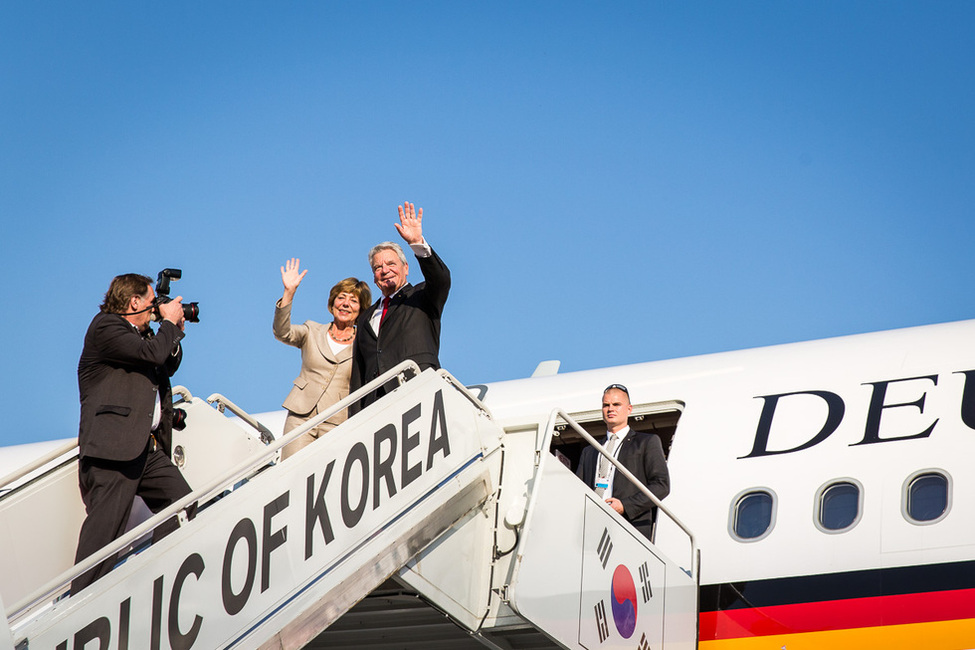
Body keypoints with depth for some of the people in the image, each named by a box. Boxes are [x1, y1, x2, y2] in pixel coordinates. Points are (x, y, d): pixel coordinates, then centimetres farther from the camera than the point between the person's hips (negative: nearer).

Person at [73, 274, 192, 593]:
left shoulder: (141, 332, 22)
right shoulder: (106, 327, -7)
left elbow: (169, 366, 30)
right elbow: (151, 353, -18)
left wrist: (175, 332, 17)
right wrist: (169, 323, -2)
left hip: (149, 447, 10)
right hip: (113, 444, -10)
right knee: (106, 524, -13)